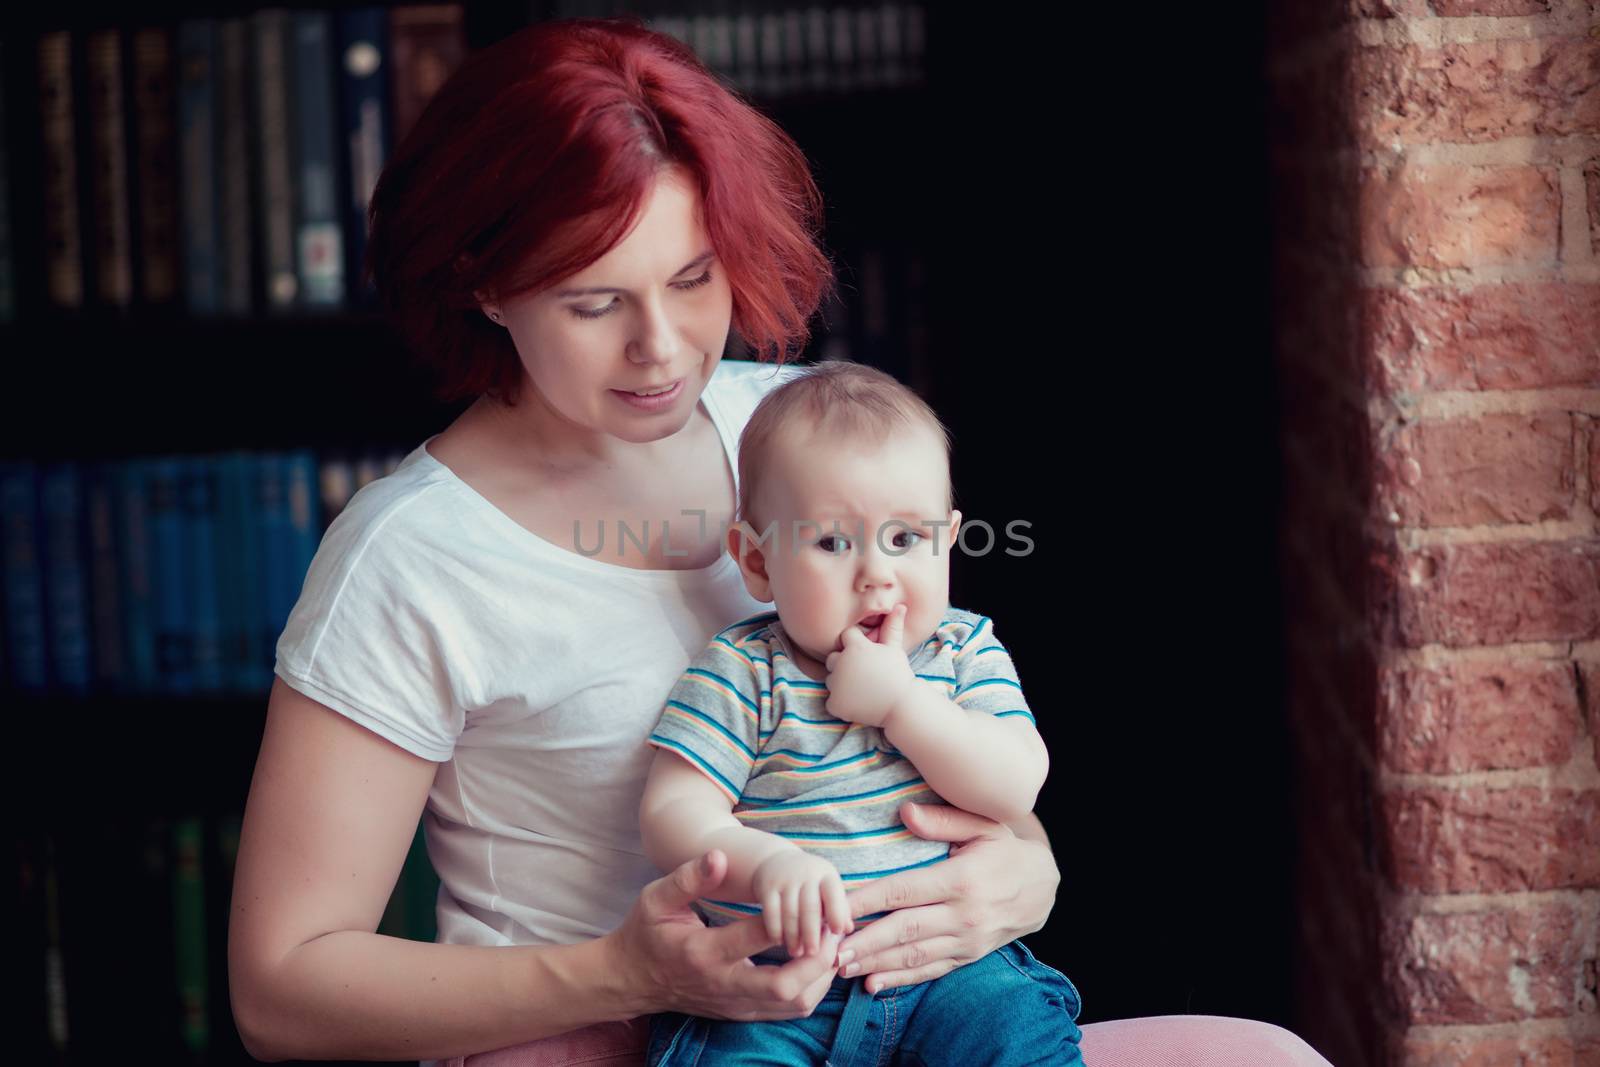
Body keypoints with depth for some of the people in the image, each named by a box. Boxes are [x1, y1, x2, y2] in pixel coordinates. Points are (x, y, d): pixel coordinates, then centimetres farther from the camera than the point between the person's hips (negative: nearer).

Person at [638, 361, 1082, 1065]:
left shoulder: (965, 651, 5)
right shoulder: (743, 675, -5)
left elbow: (1017, 788, -7)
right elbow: (673, 814, -12)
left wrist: (901, 701, -16)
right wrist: (765, 864, -32)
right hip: (774, 975, -2)